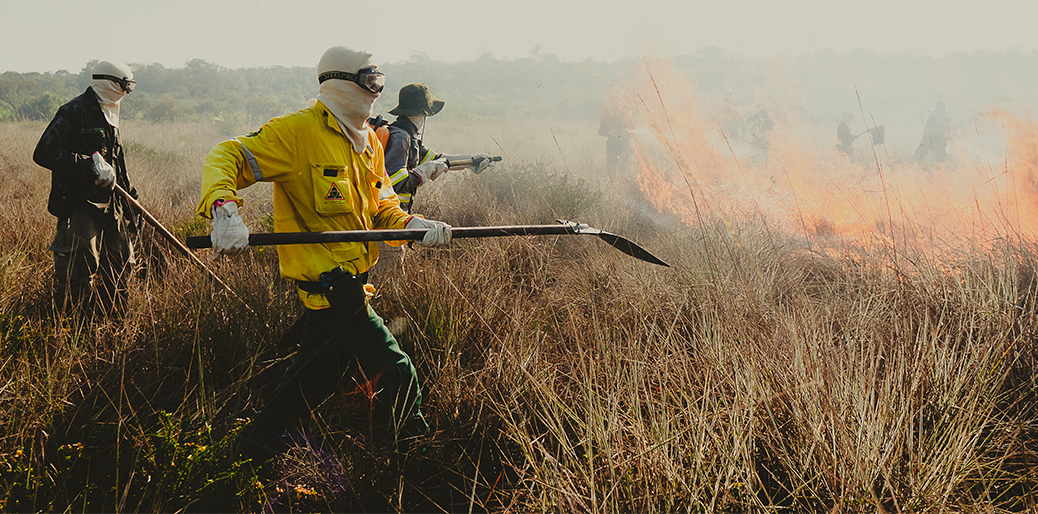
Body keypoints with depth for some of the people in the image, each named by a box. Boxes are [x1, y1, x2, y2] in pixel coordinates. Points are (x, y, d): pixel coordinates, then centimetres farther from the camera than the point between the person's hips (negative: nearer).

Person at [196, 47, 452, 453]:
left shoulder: (369, 142, 13)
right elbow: (226, 158, -15)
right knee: (397, 376, -5)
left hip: (350, 279, 9)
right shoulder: (299, 131, -12)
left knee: (317, 374, 19)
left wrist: (413, 226, -6)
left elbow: (382, 208, 16)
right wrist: (224, 210, -34)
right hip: (330, 283, -9)